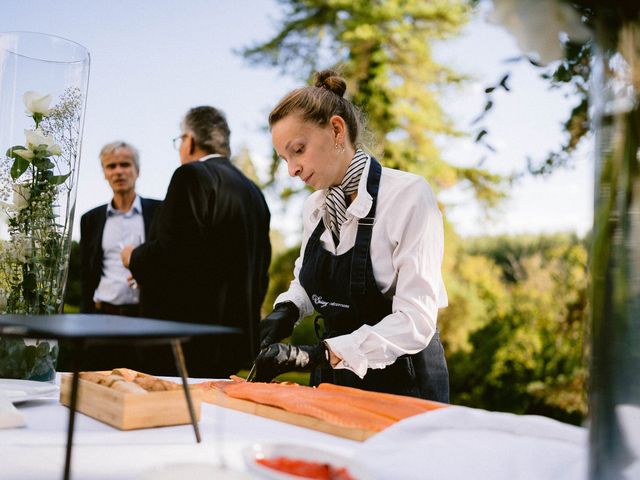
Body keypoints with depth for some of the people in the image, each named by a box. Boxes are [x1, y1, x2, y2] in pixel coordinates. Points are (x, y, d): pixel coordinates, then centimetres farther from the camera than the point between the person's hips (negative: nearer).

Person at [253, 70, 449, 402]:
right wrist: (287, 309, -3)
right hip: (333, 379, 6)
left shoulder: (408, 195, -20)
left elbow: (415, 323, -25)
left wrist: (316, 354, -31)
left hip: (400, 384, -6)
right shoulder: (315, 206, 1)